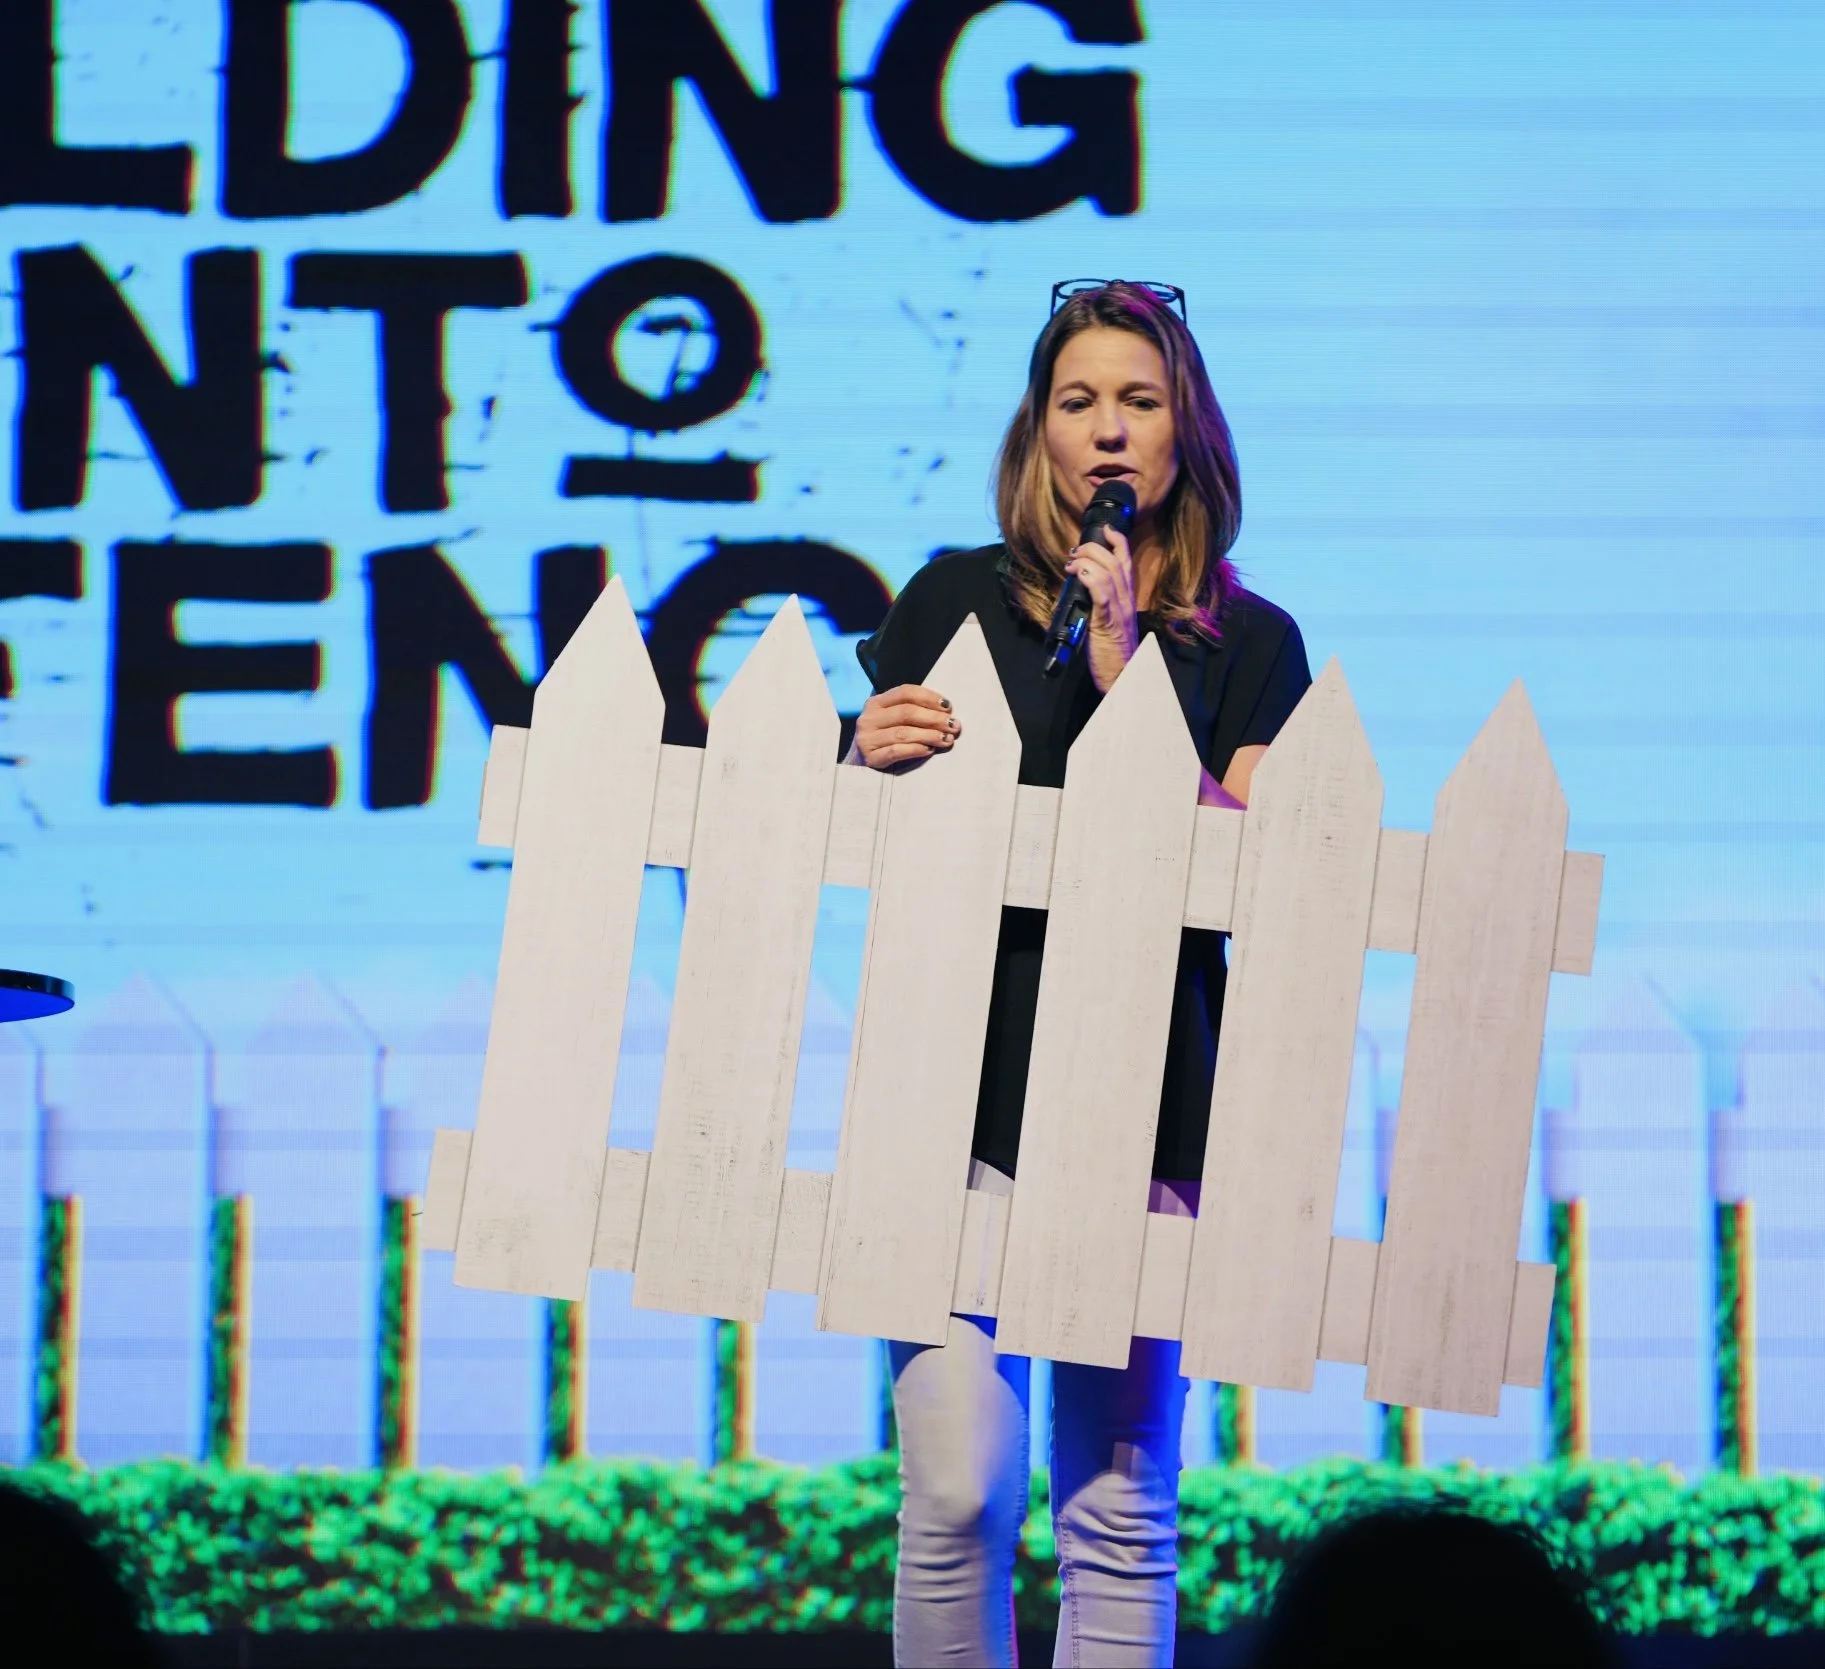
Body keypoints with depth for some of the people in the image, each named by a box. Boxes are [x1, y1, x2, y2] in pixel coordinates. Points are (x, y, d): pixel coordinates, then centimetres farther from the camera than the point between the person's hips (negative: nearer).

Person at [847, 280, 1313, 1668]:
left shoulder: (1248, 643, 8)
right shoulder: (956, 601, 10)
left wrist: (1126, 676, -11)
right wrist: (876, 757, -9)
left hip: (1150, 1099, 0)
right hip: (959, 1078, 0)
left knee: (1121, 1509, 0)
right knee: (960, 1489, -11)